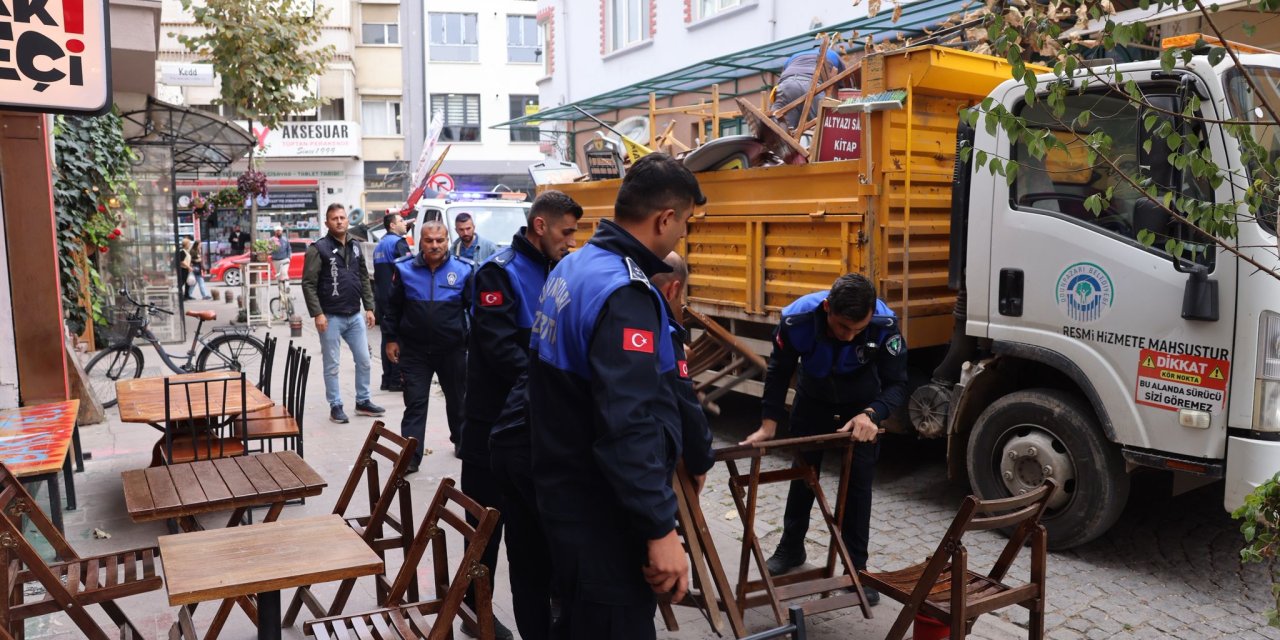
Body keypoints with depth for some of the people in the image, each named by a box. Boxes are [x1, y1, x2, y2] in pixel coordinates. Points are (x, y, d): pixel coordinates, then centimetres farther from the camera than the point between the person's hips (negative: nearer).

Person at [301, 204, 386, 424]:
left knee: (364, 361, 10)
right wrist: (317, 313, -17)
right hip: (331, 317, -5)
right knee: (332, 366, 5)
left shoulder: (355, 246, 10)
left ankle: (363, 402, 23)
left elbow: (364, 279, 14)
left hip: (355, 316, 5)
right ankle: (335, 406, 16)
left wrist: (369, 307, 8)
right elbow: (308, 284, -12)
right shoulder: (318, 249, -8)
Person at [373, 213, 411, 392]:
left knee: (387, 336, 12)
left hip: (381, 296, 9)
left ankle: (387, 379, 14)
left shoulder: (379, 245, 18)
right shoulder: (398, 242, -10)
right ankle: (397, 380, -6)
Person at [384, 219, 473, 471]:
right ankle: (410, 456, 5)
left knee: (457, 399, 17)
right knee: (415, 403, 1)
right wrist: (391, 339, 4)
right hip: (414, 349, 0)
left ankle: (462, 442, 37)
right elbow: (393, 306, 5)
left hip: (453, 349, 1)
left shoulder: (463, 269, -5)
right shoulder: (405, 269, -3)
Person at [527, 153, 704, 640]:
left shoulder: (571, 269, 7)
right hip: (603, 513, -10)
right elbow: (628, 427, -30)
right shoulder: (624, 292, -24)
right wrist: (660, 530, -25)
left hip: (566, 492, 10)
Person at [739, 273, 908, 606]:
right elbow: (779, 371, -17)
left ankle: (857, 567, 14)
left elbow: (896, 384, -26)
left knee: (858, 483, -1)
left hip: (862, 406, -1)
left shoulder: (885, 324, -35)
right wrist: (768, 424, -20)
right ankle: (791, 548, 32)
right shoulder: (797, 319, -35)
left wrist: (871, 415, -45)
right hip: (813, 401, 1)